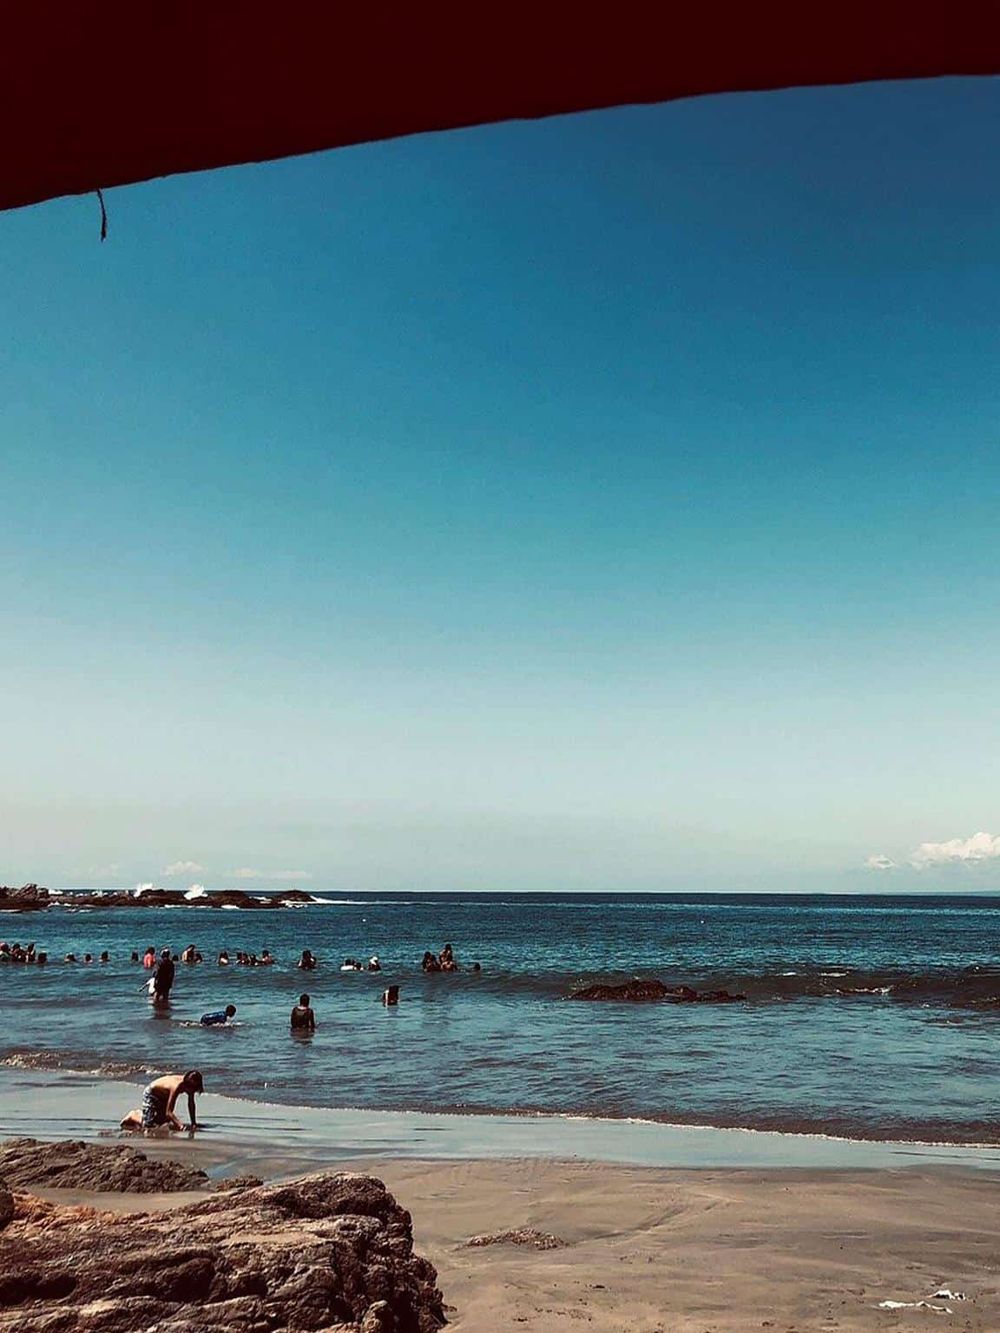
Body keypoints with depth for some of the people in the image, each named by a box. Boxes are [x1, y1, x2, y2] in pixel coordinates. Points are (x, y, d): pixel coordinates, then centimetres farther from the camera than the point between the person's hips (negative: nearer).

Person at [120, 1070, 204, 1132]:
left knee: (163, 1121, 14)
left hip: (163, 1096, 8)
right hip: (151, 1093, -8)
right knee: (149, 1125, -18)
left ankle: (141, 1113, 34)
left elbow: (191, 1104, -5)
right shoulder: (177, 1086, -41)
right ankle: (133, 1116, 10)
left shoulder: (189, 1084, -21)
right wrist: (180, 1126, -51)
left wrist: (193, 1123, -9)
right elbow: (168, 1112, -42)